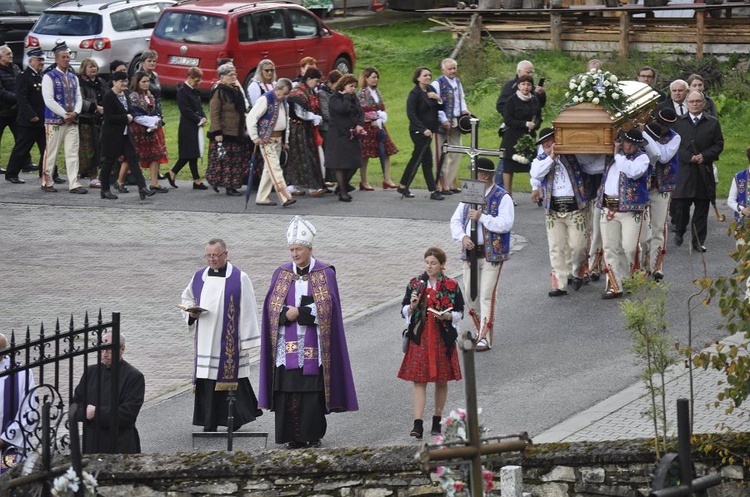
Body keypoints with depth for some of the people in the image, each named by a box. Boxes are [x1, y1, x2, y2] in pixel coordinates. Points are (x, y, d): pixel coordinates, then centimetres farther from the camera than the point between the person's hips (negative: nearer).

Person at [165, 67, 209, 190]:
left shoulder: (195, 91, 15)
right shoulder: (182, 91, -11)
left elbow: (199, 107, 20)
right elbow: (186, 110, -16)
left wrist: (203, 117, 1)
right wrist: (199, 120, -14)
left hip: (197, 126, 9)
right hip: (188, 127, -9)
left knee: (190, 154, 10)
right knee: (192, 154, -5)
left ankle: (172, 173, 20)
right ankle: (197, 181, -2)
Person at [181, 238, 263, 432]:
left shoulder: (239, 278, -3)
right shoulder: (199, 276, 10)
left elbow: (247, 310, -4)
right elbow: (187, 298, 24)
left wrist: (246, 340, -7)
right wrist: (191, 311, 1)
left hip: (229, 341, -4)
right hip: (205, 341, 4)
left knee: (230, 375, -4)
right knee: (207, 379, 2)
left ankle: (236, 419, 9)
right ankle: (210, 422, 8)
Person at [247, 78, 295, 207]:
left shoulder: (284, 102, 13)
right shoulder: (265, 100, -13)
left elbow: (286, 120, 24)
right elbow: (251, 117, -16)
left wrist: (285, 138, 17)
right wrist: (254, 137, -16)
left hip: (278, 138, 9)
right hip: (267, 139, -9)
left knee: (269, 169, 10)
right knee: (275, 167, -13)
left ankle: (262, 197, 16)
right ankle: (285, 197, -20)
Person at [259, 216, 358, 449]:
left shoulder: (325, 274, 2)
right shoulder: (282, 274, 11)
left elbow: (327, 306, -6)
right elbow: (272, 306, 5)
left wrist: (298, 312, -12)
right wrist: (287, 314, -14)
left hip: (312, 344, -3)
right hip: (287, 343, 3)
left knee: (312, 389, -6)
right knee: (287, 389, -3)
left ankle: (313, 435, 2)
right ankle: (293, 436, 2)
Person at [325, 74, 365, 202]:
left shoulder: (354, 98, 15)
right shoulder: (335, 98, -7)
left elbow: (360, 113, 11)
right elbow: (343, 109, -25)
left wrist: (360, 124, -7)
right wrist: (347, 96, -12)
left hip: (353, 136, 7)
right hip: (339, 136, -7)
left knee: (355, 164, 6)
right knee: (341, 165, -3)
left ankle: (344, 186, 25)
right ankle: (342, 192, 3)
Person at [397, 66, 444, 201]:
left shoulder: (431, 90, 10)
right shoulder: (415, 93, -12)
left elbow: (439, 108, 15)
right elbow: (411, 114, -17)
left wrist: (438, 98, -6)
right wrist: (424, 129, -22)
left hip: (428, 130, 8)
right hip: (418, 131, -8)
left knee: (417, 158, 13)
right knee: (427, 159, -7)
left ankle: (403, 186, 22)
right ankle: (433, 191, -5)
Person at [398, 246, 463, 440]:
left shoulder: (451, 286, 2)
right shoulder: (415, 284, 4)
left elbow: (459, 313, 5)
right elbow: (404, 312, 8)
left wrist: (447, 316, -15)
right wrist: (412, 306, -13)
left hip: (443, 338, 0)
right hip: (419, 338, 0)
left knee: (441, 380, 8)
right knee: (418, 380, -7)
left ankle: (437, 420, 22)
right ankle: (418, 424, -12)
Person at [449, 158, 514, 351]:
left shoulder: (502, 198, -7)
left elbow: (505, 224, -18)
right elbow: (455, 221, 11)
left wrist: (482, 217, -21)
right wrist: (462, 237, -8)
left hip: (492, 253, -6)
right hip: (470, 252, 6)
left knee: (487, 296, -8)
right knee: (469, 294, 10)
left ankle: (485, 338, -7)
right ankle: (480, 328, 29)